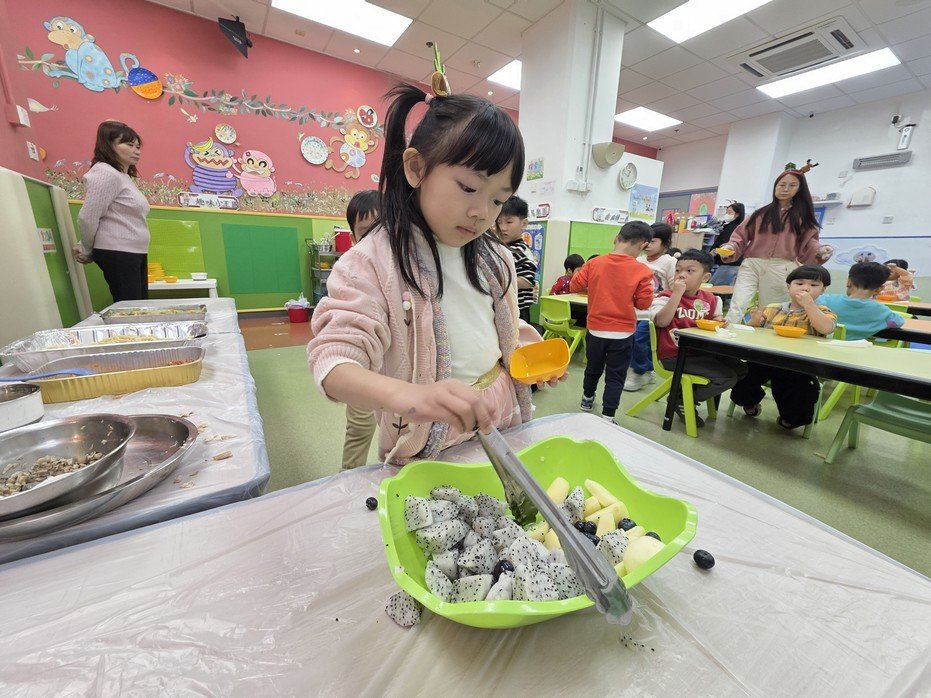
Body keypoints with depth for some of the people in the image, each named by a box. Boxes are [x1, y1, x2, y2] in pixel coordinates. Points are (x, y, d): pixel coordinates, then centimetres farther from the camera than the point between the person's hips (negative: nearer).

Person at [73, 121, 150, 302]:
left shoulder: (124, 177, 20)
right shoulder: (106, 173, -8)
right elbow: (87, 218, -10)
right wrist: (87, 251, 3)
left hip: (135, 253, 9)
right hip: (118, 254, -9)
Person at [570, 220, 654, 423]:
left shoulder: (594, 263, -7)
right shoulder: (642, 271, -12)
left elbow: (574, 286, 0)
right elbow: (644, 303, -9)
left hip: (596, 330, 3)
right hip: (622, 333, -2)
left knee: (593, 368, 23)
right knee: (615, 376, 9)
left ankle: (587, 400, 43)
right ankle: (607, 416, 11)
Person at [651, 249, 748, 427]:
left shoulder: (710, 299, 8)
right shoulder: (667, 296, -10)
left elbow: (715, 318, 25)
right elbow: (661, 322, -27)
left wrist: (719, 320, 0)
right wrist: (677, 293, -28)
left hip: (702, 351, 8)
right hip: (675, 355, -8)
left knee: (740, 368, 7)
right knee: (727, 377, -15)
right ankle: (683, 400, 1)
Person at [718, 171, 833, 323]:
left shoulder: (803, 215, 16)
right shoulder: (761, 213, 16)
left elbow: (808, 241, 12)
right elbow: (742, 234, 13)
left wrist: (819, 250, -8)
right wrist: (730, 247, -6)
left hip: (781, 269, 1)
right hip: (752, 265, 0)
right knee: (737, 306, -17)